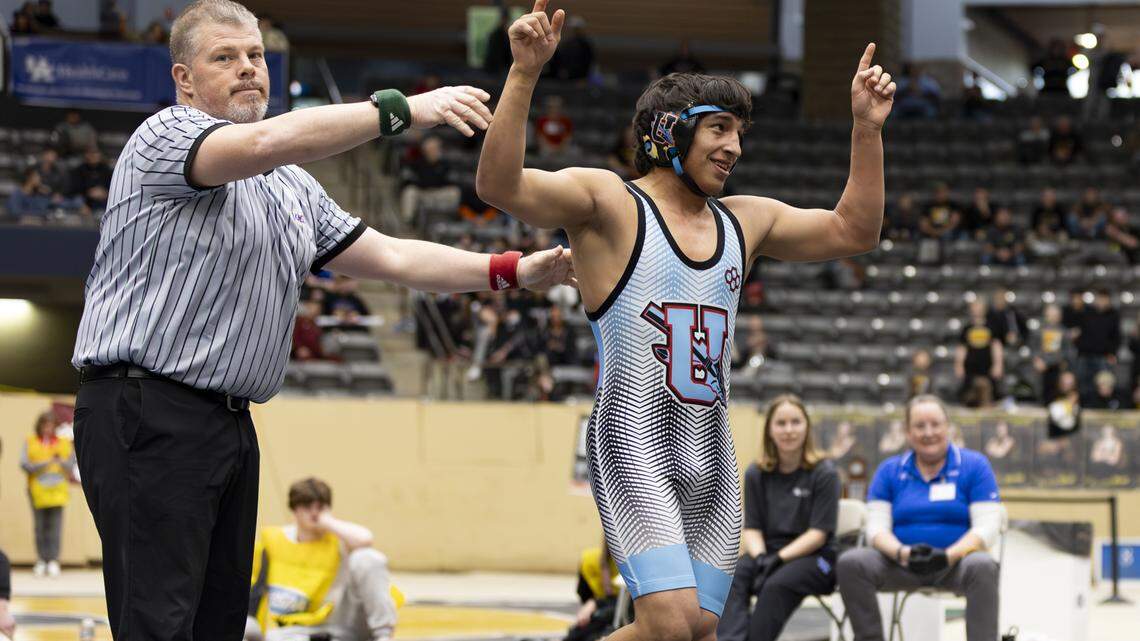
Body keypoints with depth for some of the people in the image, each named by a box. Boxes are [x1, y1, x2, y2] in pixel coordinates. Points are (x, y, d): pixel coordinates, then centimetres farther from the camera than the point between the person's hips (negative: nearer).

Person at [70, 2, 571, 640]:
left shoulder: (293, 188, 22)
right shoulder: (167, 136, -5)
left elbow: (393, 258, 22)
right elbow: (268, 141, -25)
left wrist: (514, 271, 12)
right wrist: (401, 110, -30)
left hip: (231, 422, 9)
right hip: (148, 416, -9)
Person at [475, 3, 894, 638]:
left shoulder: (743, 221, 18)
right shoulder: (607, 202, -2)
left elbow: (853, 232, 24)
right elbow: (499, 184, -17)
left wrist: (868, 127, 15)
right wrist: (525, 74, -28)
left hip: (711, 450, 7)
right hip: (634, 442, -7)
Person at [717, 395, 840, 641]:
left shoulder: (824, 473, -3)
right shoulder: (756, 474, 9)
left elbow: (819, 533, -8)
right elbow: (751, 528, 6)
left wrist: (779, 557, -20)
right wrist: (760, 557, -16)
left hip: (813, 556, -3)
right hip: (768, 552, 3)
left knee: (776, 585, -36)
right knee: (732, 577, -30)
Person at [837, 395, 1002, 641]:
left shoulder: (974, 465, 3)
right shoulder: (889, 470, 10)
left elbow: (986, 528, -6)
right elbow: (877, 528, 2)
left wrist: (949, 556, -25)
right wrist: (902, 553, -21)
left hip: (957, 561, -2)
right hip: (901, 564, 2)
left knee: (983, 566, -37)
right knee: (851, 563, -25)